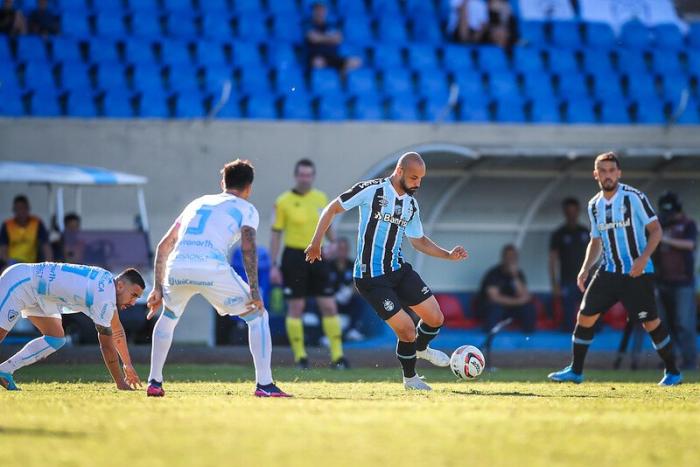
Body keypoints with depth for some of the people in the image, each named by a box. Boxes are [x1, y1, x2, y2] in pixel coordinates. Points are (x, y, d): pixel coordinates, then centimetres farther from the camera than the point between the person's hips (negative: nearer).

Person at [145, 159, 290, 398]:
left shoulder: (197, 203, 32)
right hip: (212, 270, -4)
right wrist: (254, 289, -7)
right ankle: (264, 384, 0)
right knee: (258, 316, 11)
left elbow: (163, 246, 29)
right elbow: (248, 247, -2)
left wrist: (158, 288, 31)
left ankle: (154, 382, 28)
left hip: (176, 269, 5)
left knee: (167, 318, 33)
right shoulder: (245, 208, 17)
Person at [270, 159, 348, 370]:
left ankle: (337, 356, 3)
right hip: (294, 257, -3)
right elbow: (276, 234, -2)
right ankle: (300, 356, 7)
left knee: (329, 306, 0)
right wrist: (273, 266, -6)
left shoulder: (321, 198, 7)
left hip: (317, 256, 3)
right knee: (296, 307, -1)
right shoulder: (283, 201, -4)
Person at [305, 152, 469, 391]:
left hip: (399, 270, 7)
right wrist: (316, 243, -8)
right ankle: (410, 378, 17)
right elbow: (333, 208, -5)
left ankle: (421, 348, 37)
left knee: (435, 319, 2)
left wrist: (448, 255, 7)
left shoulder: (411, 204, 8)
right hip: (371, 279, -7)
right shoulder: (371, 190, -13)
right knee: (407, 330, -11)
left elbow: (419, 240, 20)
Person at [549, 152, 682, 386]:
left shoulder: (634, 197, -9)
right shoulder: (594, 205, 9)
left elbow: (655, 229, -9)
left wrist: (643, 258, -22)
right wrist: (585, 269, 7)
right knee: (585, 315, 0)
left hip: (637, 273, -6)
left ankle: (672, 372, 7)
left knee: (650, 322, -7)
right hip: (609, 271, 6)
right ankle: (575, 371, 10)